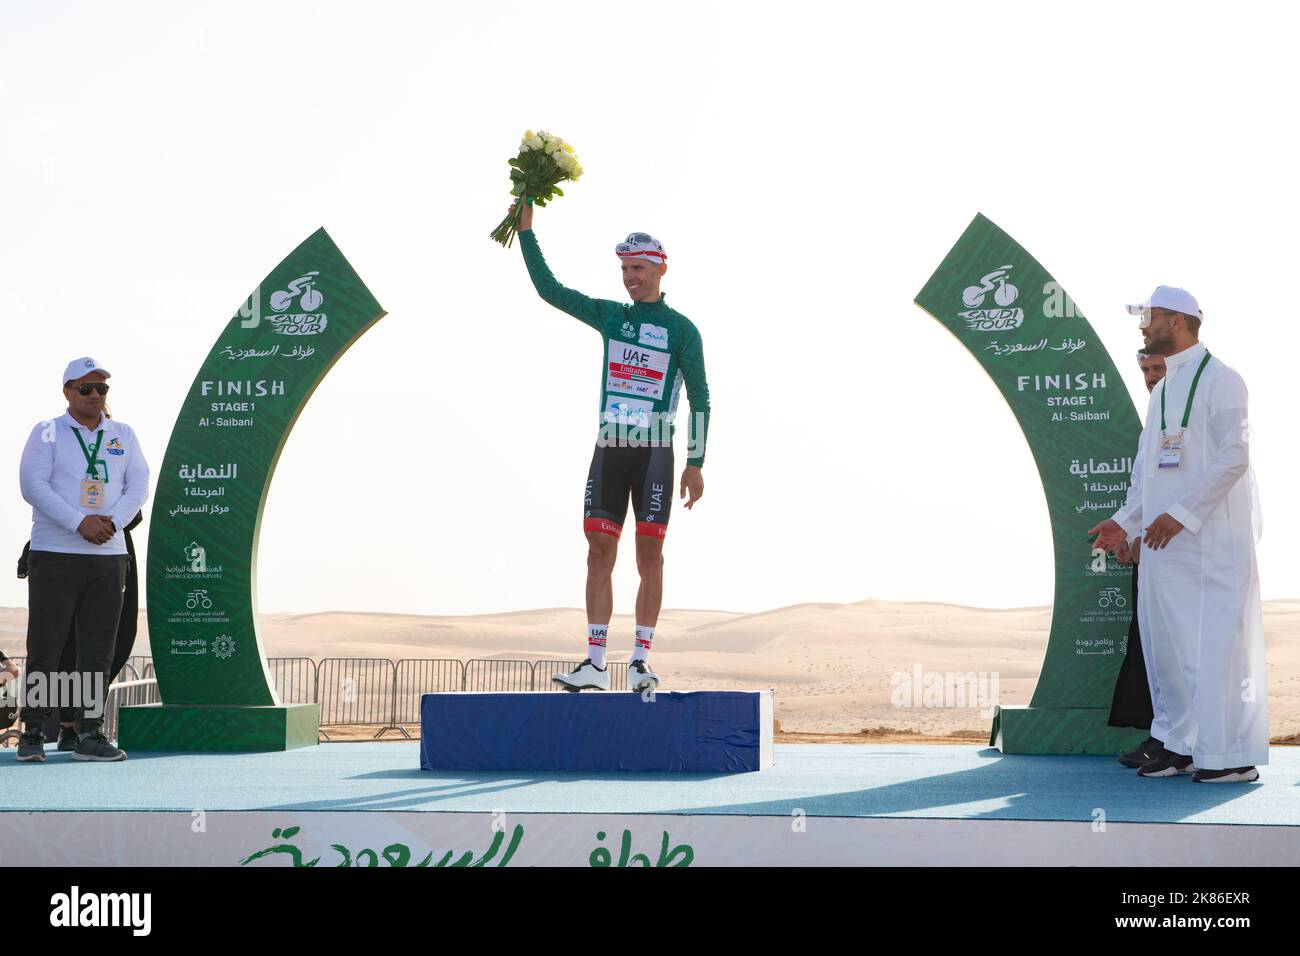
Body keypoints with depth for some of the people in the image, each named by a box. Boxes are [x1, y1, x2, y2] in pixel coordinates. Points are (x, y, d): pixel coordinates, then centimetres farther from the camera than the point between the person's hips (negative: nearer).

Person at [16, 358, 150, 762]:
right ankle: (32, 732, 5)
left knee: (98, 651, 3)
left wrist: (112, 521, -12)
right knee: (44, 645, -3)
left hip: (109, 555, 3)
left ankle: (89, 734, 7)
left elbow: (138, 486, 7)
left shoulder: (123, 436, 14)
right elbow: (33, 485, -9)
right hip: (55, 555, -3)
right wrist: (80, 523, -18)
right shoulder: (47, 432, 2)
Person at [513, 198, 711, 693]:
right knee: (600, 552, -1)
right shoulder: (609, 315, 12)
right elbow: (549, 289, 14)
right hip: (609, 448, 4)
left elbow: (699, 398, 0)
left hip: (655, 452, -4)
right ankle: (595, 663, 0)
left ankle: (641, 662, 1)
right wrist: (526, 232, 8)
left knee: (650, 555, -3)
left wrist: (696, 464, -6)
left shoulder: (681, 329, 1)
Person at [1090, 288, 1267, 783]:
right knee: (1166, 641, 9)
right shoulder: (1162, 391, 19)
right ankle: (1180, 744, 17)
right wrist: (1126, 521, 11)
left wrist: (1181, 513, -19)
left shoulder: (1220, 381, -7)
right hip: (1164, 539, 9)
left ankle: (1232, 755, -4)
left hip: (1211, 539, -8)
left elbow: (1233, 456, -16)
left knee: (1217, 643, -8)